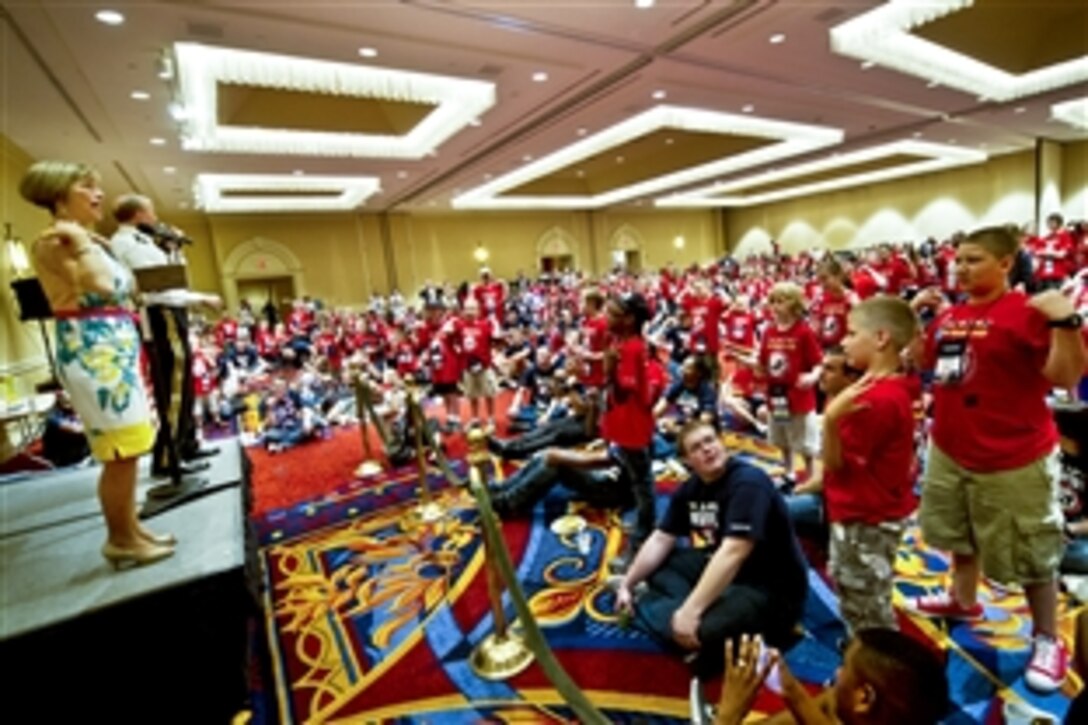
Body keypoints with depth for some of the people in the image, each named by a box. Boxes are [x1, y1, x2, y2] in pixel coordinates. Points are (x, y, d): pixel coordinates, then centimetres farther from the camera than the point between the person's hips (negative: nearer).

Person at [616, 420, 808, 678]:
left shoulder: (748, 483, -23)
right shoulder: (690, 489, 1)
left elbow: (732, 553, -33)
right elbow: (660, 541, 6)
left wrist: (690, 611, -36)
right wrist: (627, 585, 0)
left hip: (771, 588, -8)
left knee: (698, 628, -32)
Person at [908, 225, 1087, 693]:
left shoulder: (1030, 312, -16)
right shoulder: (948, 316, 5)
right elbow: (923, 362, 18)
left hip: (1013, 458, -7)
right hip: (950, 449, 7)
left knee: (1032, 554, 11)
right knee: (961, 535, 24)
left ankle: (1048, 641, 31)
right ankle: (963, 599, 46)